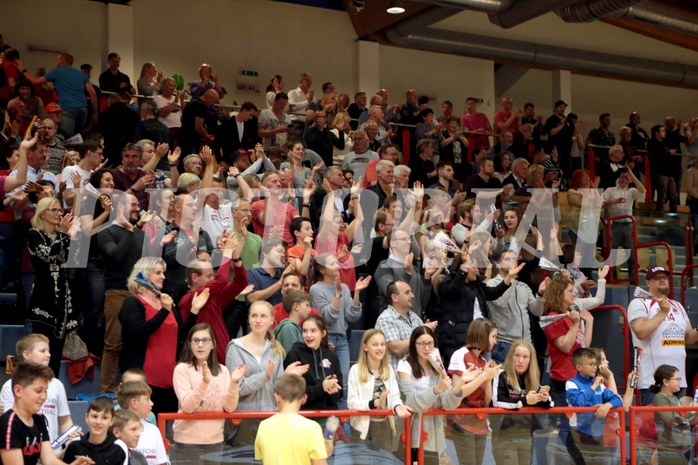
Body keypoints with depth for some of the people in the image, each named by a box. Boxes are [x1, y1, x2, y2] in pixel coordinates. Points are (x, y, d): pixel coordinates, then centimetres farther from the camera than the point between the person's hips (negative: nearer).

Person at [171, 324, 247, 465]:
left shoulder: (222, 371, 5)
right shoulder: (182, 369, -6)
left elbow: (229, 407, -2)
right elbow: (187, 406, -17)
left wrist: (234, 383, -16)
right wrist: (204, 381, -28)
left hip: (215, 440, 4)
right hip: (188, 441, -4)